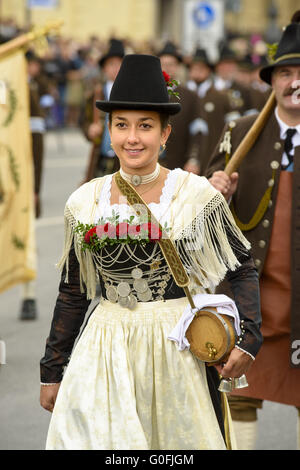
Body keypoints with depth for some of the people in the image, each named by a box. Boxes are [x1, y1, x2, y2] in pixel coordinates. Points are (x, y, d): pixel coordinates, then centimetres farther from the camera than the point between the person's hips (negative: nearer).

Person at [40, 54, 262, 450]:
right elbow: (73, 293, 11)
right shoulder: (85, 203, 2)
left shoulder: (198, 195, -6)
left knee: (180, 441, 9)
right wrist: (52, 371, 13)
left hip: (179, 348, -2)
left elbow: (243, 267, 3)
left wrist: (248, 339, -10)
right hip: (105, 355, 2)